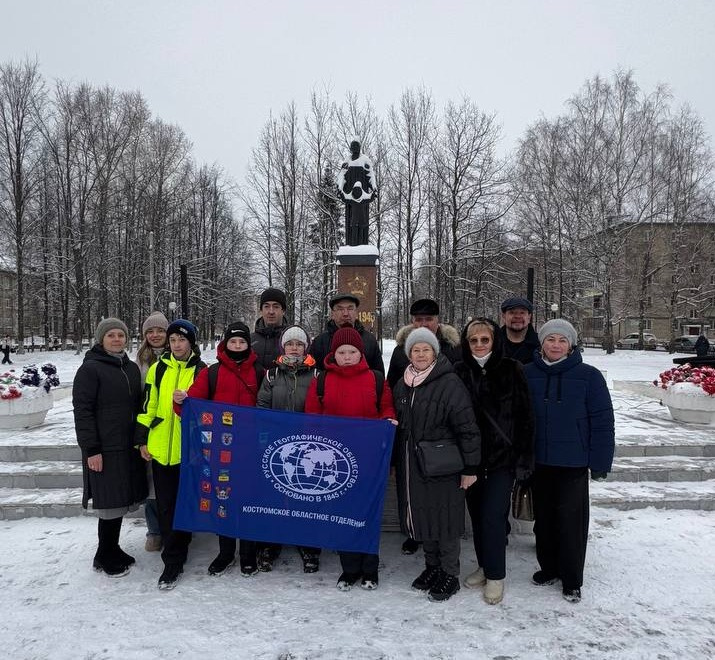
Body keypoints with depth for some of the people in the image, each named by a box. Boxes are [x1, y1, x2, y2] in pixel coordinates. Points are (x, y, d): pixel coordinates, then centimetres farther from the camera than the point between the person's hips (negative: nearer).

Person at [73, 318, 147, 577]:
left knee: (121, 501, 12)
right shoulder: (90, 369, -7)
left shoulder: (132, 368, 12)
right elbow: (82, 410, -11)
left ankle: (111, 551, 30)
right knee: (111, 503, 0)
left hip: (129, 447, 6)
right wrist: (91, 450, -15)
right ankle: (105, 558, 19)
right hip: (105, 449, -6)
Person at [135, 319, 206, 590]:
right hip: (160, 448, 2)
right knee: (165, 504, 7)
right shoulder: (158, 368, 5)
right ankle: (176, 551, 22)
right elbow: (147, 405, 7)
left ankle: (173, 559, 20)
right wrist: (142, 439, 4)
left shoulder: (200, 370, -1)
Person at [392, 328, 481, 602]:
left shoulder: (450, 383, -13)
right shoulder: (402, 385, 8)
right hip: (412, 465, 6)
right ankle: (432, 565, 35)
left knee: (444, 518, 4)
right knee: (421, 515, 15)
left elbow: (468, 428, -12)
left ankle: (450, 574, 22)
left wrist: (470, 467, -12)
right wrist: (397, 462, 14)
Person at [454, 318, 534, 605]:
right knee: (477, 515, 13)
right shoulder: (459, 372, 0)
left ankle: (496, 576, 15)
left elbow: (524, 417, -4)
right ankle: (484, 566, 33)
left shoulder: (511, 370, -5)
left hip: (502, 457, -3)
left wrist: (524, 459, -7)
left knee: (493, 516, -4)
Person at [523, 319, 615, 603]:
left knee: (571, 521, 5)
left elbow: (602, 422, -7)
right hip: (538, 462, 3)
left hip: (573, 464, -3)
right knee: (543, 518, 16)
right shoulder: (527, 374, -2)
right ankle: (548, 567, 35)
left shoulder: (588, 376, -9)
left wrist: (600, 462, -7)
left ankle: (571, 580, 24)